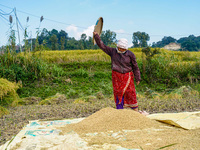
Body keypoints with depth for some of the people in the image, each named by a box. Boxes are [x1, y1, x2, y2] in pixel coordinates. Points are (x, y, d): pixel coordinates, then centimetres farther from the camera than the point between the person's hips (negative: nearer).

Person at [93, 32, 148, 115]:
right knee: (118, 93, 3)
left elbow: (135, 67, 2)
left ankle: (136, 111, 14)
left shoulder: (130, 54, -5)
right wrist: (96, 36, -12)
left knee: (130, 93, 2)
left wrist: (137, 79, 4)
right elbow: (102, 45, -2)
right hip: (116, 77, 1)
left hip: (127, 77, -1)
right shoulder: (113, 51, -1)